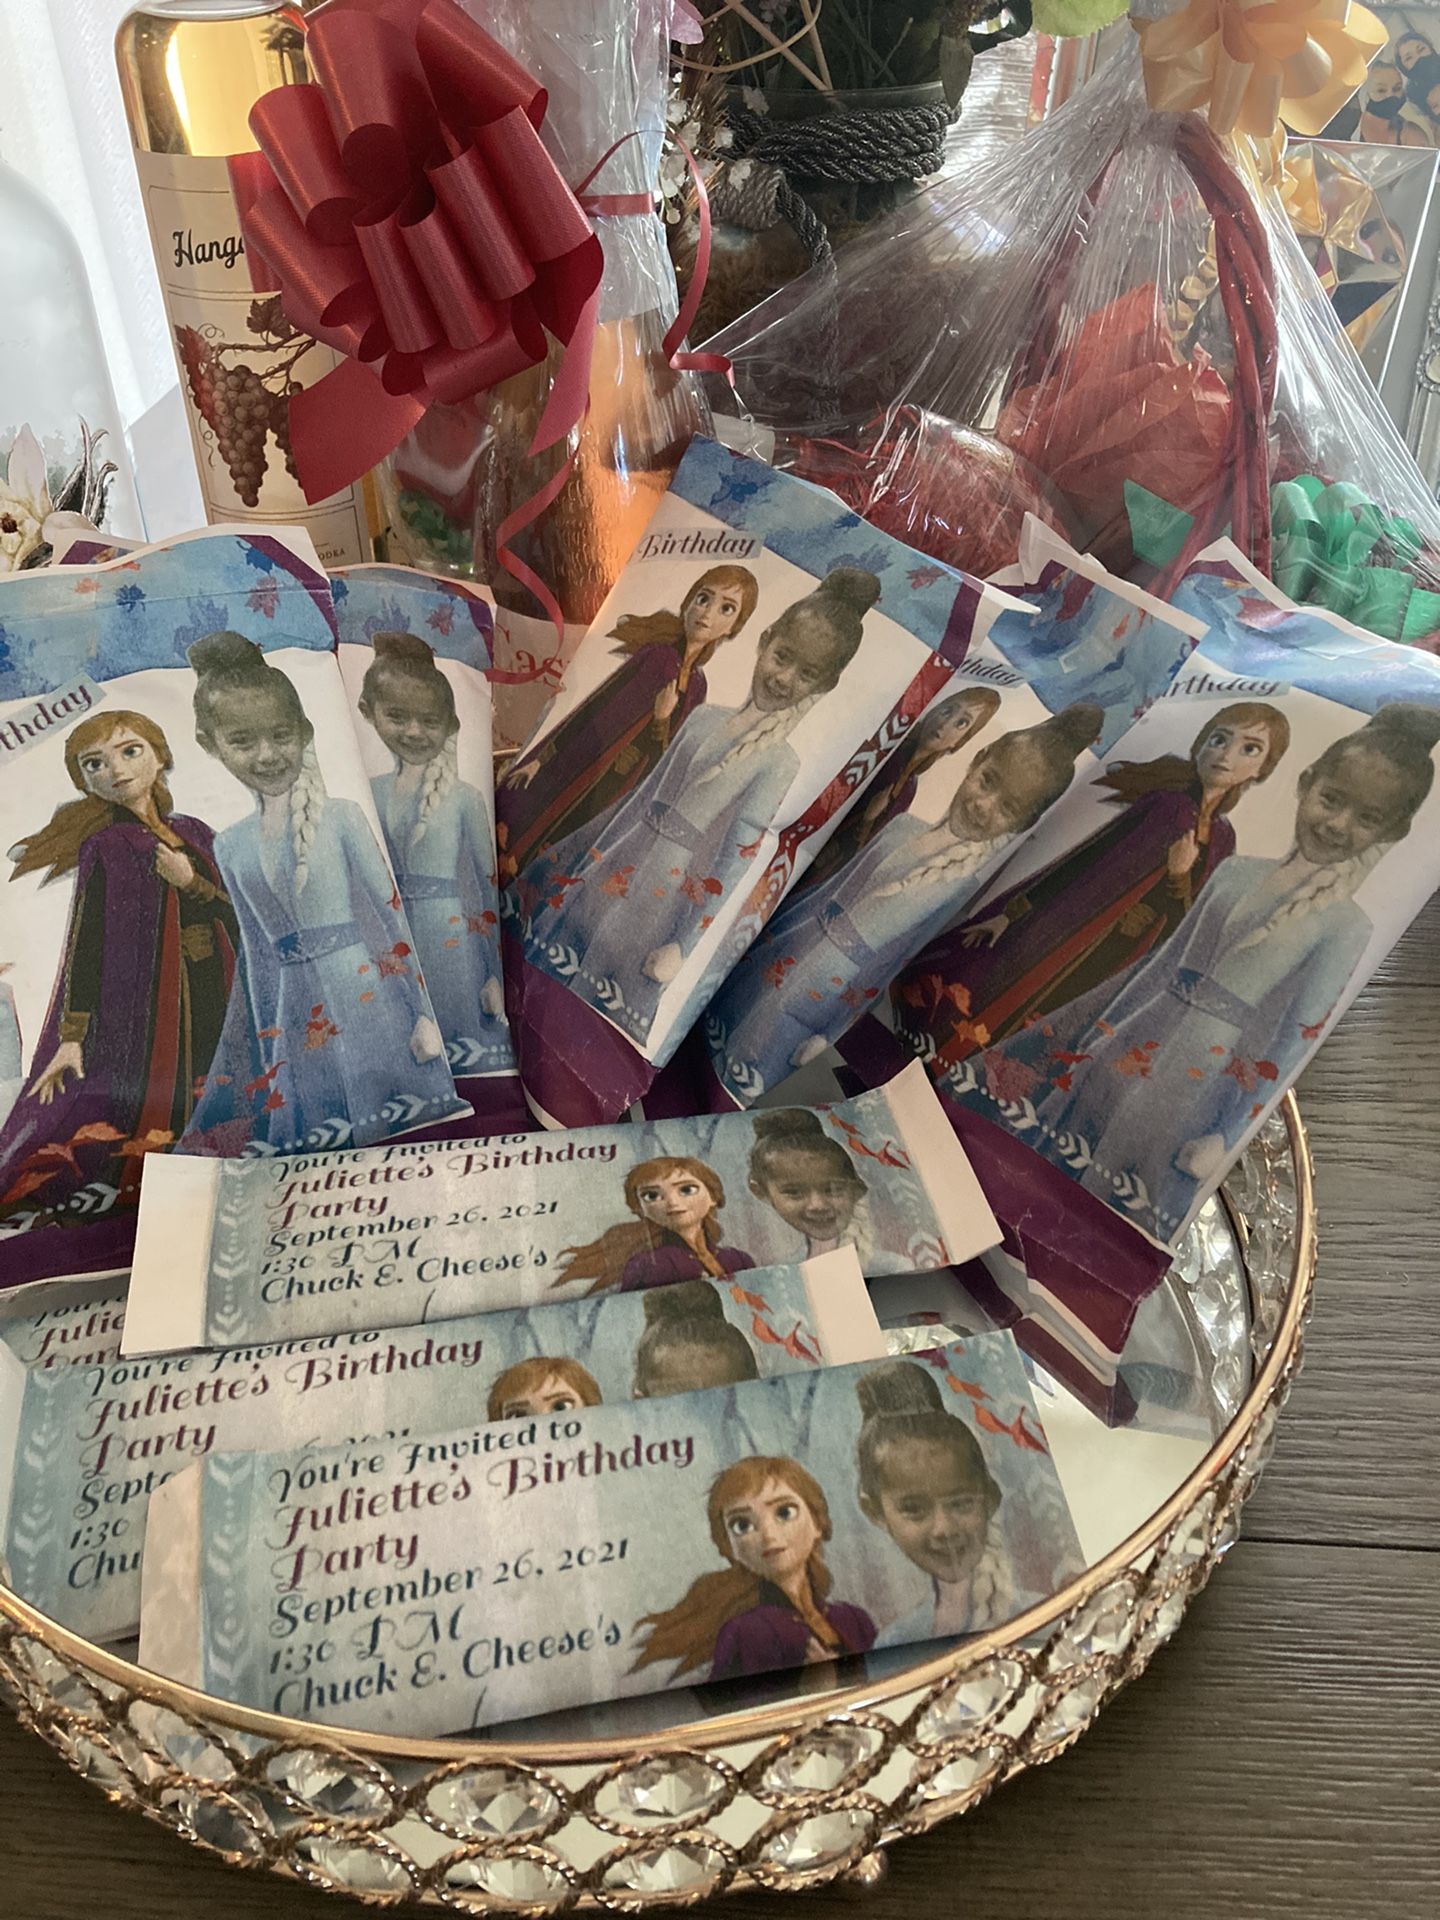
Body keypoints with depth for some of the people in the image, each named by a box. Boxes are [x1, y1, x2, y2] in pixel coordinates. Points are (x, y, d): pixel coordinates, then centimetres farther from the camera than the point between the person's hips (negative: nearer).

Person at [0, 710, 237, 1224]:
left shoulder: (194, 834, 12)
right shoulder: (104, 846, -1)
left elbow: (233, 920, 8)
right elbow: (84, 941, -7)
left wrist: (191, 883, -11)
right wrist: (71, 1036, -14)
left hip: (211, 997, 5)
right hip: (142, 1004, -5)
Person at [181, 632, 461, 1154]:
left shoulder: (342, 818, -5)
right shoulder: (231, 846, 7)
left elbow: (393, 917, -4)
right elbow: (259, 952, 13)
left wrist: (422, 1014, -6)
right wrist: (266, 1053, 15)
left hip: (366, 998, -3)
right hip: (299, 1018, 4)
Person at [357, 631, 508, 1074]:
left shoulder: (465, 798, -4)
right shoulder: (373, 793, 4)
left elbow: (488, 883, -1)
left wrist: (495, 975, -2)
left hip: (451, 944, -3)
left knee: (467, 1050, 0)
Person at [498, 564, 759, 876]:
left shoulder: (696, 685, 2)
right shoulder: (656, 656, -13)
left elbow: (656, 759, 4)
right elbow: (593, 710, -10)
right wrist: (540, 759, -9)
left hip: (606, 799, 4)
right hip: (569, 776, -4)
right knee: (520, 838, 4)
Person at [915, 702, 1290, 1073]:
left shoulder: (1222, 838, 4)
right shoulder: (1166, 805, -9)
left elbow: (1180, 927, 3)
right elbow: (1080, 864, -9)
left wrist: (1180, 879, -18)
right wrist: (1010, 913, -10)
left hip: (1101, 967, 3)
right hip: (1058, 940, -3)